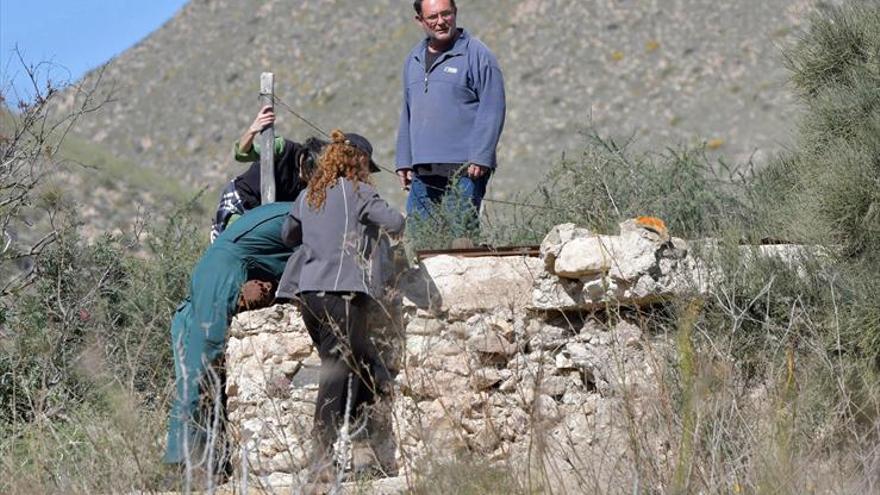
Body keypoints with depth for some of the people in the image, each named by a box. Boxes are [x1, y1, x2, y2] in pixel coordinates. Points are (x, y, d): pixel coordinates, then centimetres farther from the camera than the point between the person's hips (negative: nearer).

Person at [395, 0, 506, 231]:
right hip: (422, 172, 6)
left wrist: (480, 158, -14)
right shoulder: (414, 60, 17)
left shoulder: (476, 54, -3)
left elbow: (492, 110, -8)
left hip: (464, 169, -6)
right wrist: (404, 161, 17)